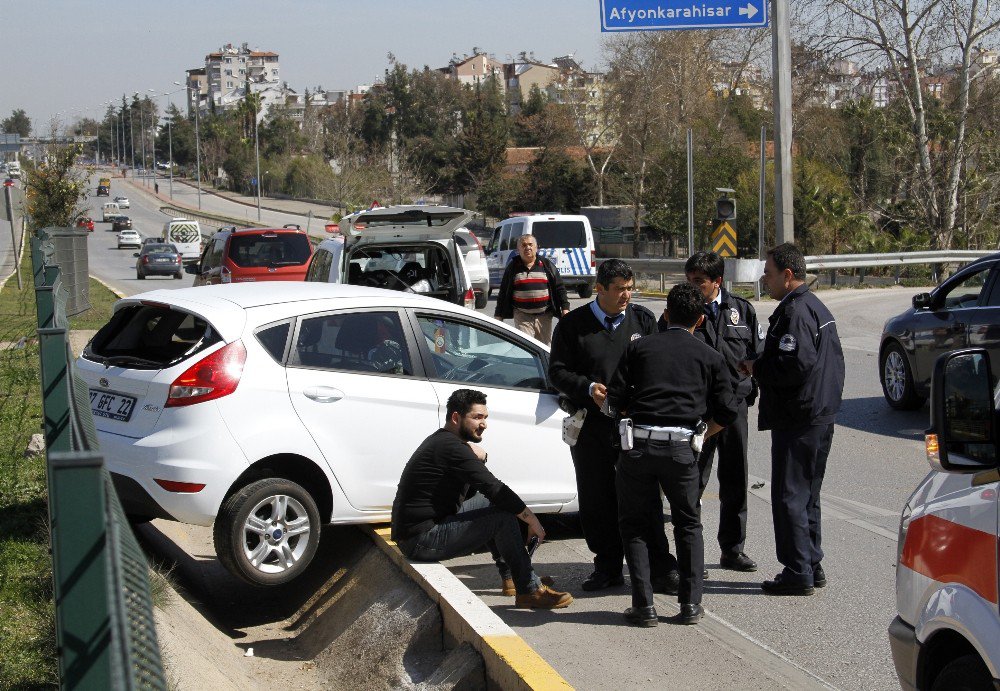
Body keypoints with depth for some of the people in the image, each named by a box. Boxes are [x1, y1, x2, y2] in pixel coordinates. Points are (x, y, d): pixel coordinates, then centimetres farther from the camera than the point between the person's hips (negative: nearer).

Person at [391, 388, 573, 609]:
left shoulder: (440, 441, 16)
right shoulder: (450, 446, -17)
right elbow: (495, 489, -20)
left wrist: (477, 459, -1)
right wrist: (532, 520, -12)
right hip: (421, 542, -10)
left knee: (489, 503, 19)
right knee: (502, 514, -15)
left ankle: (510, 573, 19)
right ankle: (529, 590, -8)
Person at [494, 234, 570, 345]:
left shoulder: (546, 265, 7)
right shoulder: (513, 267, 6)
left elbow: (559, 288, 8)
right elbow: (503, 292, 9)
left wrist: (565, 308, -2)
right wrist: (498, 315, 6)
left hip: (544, 316, 1)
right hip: (522, 317, -1)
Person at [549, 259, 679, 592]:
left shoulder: (643, 319, 10)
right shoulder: (573, 324, 4)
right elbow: (558, 371, 4)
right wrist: (588, 388, -13)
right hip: (591, 424, 0)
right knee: (597, 499, 5)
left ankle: (660, 566, 3)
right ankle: (608, 567, 16)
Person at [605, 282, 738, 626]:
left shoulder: (638, 347, 11)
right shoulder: (710, 357, 12)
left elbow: (615, 400, 5)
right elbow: (727, 411, 8)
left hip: (638, 443, 0)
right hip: (681, 446, 0)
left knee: (633, 523, 13)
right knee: (688, 525, 18)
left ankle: (644, 605, 7)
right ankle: (691, 603, 12)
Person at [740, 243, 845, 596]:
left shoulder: (794, 311, -17)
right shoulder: (817, 307, 16)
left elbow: (795, 364, -27)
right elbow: (835, 359, 20)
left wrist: (757, 368, -11)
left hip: (797, 420, -10)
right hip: (822, 415, 10)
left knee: (788, 497, -4)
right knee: (807, 494, 17)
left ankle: (798, 573, -2)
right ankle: (813, 566, 23)